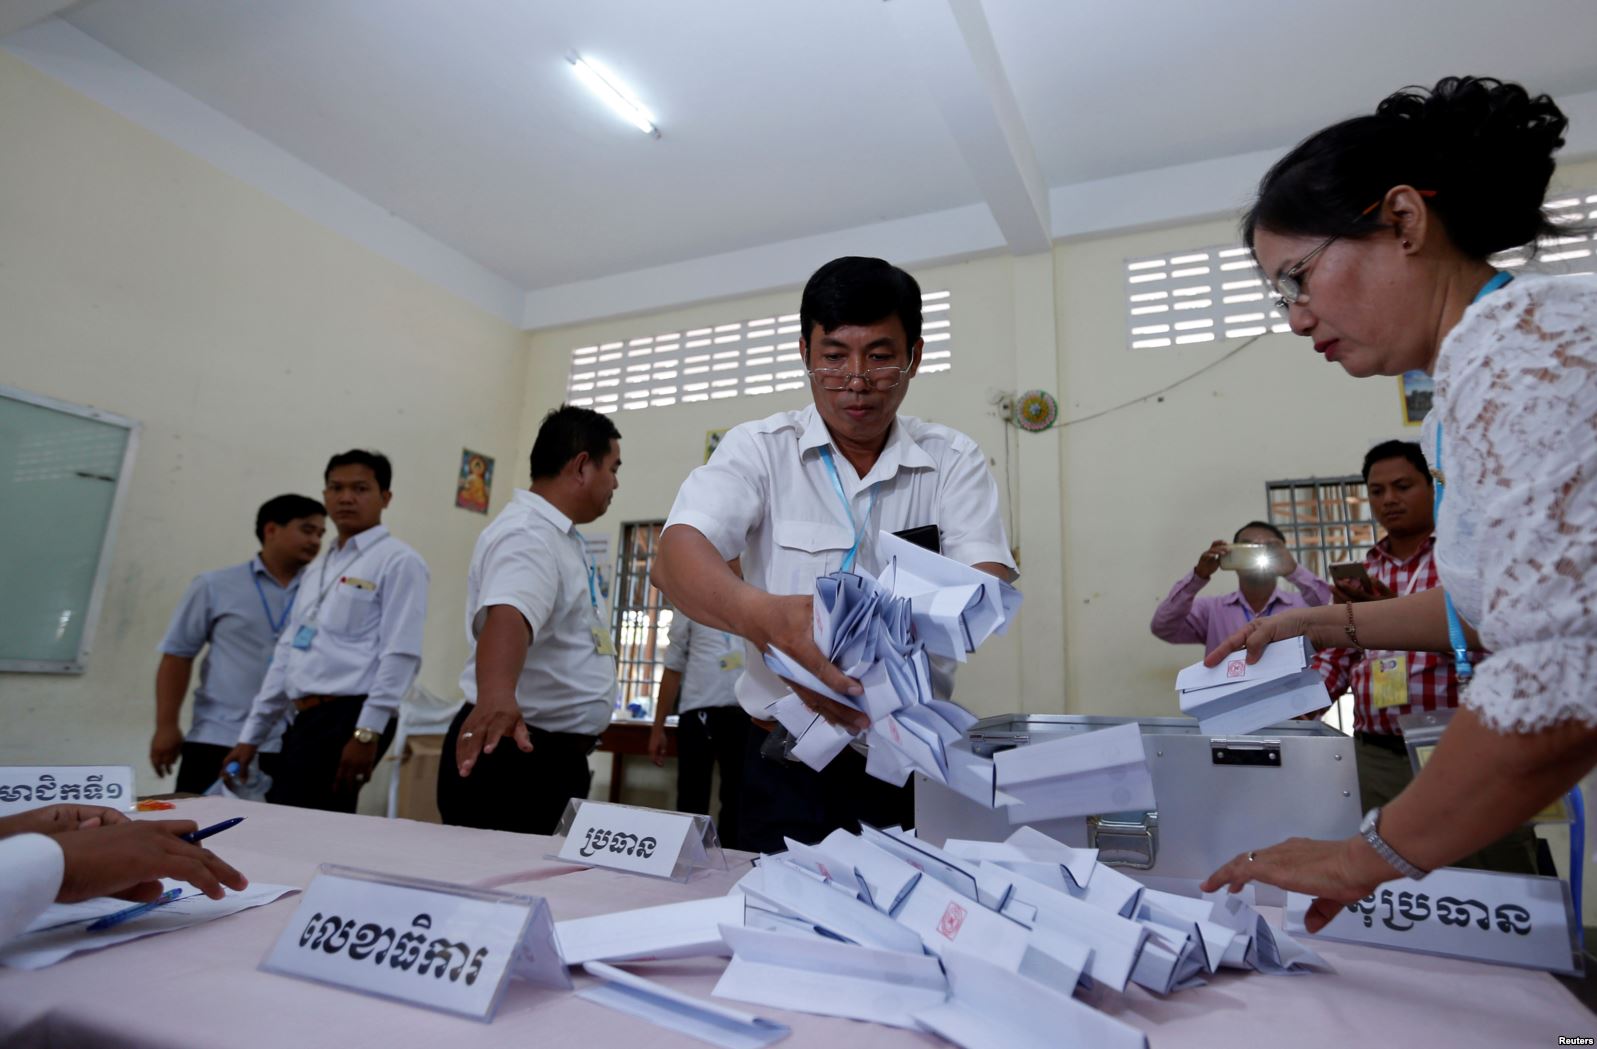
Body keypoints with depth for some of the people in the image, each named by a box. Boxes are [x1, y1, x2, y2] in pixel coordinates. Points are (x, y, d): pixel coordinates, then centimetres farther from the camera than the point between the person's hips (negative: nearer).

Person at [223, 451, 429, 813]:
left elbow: (400, 655, -14)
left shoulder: (398, 561, -5)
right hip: (306, 718, 8)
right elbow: (287, 653, 21)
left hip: (347, 718, -8)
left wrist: (367, 731, -19)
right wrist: (252, 734, 19)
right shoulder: (317, 569, 20)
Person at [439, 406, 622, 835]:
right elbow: (508, 616, -41)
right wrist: (496, 696, -58)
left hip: (553, 755, 10)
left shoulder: (557, 535, 11)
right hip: (515, 753, -10)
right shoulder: (528, 533, -20)